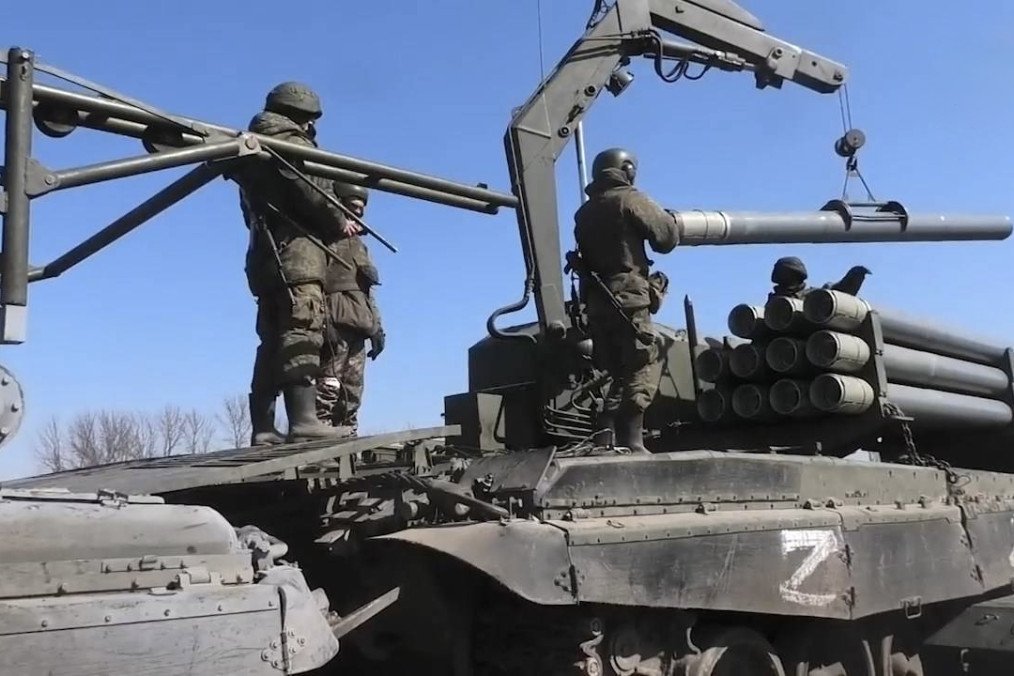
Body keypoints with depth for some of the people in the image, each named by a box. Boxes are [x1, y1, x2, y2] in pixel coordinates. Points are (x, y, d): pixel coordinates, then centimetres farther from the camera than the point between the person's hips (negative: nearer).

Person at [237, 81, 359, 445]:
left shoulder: (257, 147, 27)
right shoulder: (290, 141, 0)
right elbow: (309, 193, -12)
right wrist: (339, 222, 1)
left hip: (265, 254, 9)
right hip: (296, 250, -9)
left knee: (273, 340, 7)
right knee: (302, 333, -16)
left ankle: (262, 428, 4)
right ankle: (303, 419, -25)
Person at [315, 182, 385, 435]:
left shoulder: (357, 244, 28)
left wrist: (376, 327, 20)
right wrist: (325, 322, -24)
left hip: (356, 328, 9)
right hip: (336, 325, -9)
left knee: (352, 392, 8)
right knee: (328, 386, -16)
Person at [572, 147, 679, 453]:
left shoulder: (584, 212, 17)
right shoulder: (629, 199, -2)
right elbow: (667, 236, -5)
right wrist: (669, 217, 16)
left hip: (595, 303, 7)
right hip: (628, 299, -7)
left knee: (621, 373, 14)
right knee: (643, 370, -6)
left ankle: (603, 435, 5)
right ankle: (630, 442, -14)